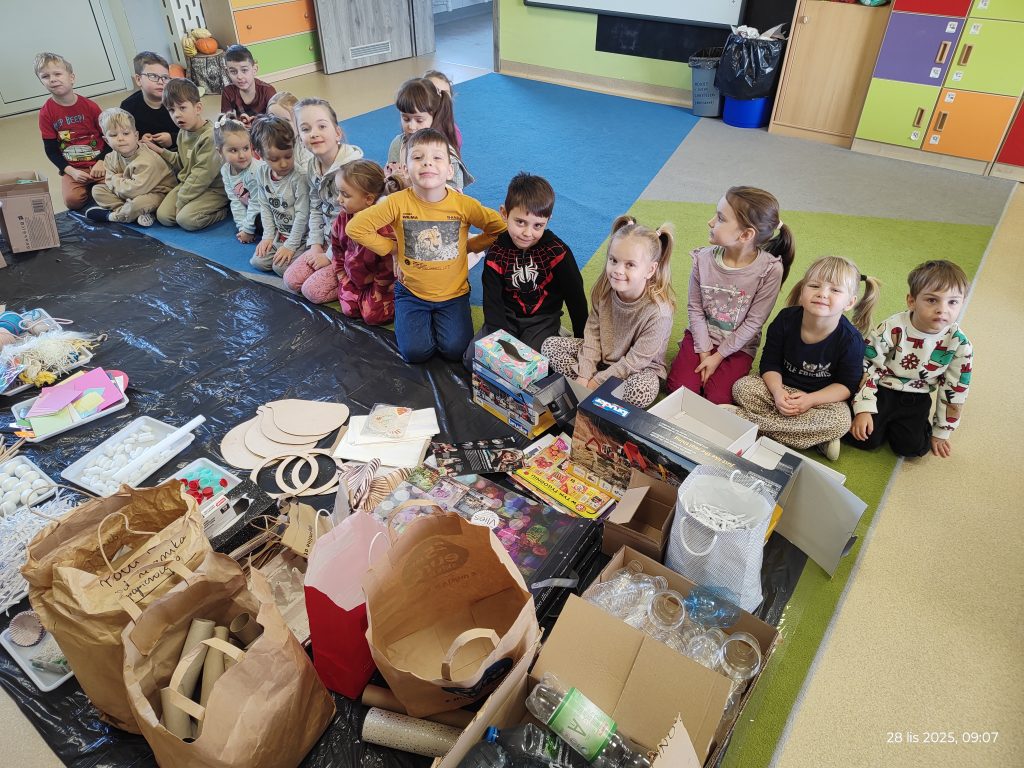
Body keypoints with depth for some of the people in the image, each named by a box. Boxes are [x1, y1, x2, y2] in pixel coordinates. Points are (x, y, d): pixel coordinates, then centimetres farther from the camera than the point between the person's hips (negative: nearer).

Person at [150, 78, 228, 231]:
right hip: (188, 184, 8)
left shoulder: (209, 136, -21)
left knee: (186, 219, -24)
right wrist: (160, 151, 8)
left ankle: (223, 211, -3)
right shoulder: (183, 133, 7)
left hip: (214, 189, -8)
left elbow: (202, 174, -22)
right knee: (163, 216, -6)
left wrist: (181, 201, -17)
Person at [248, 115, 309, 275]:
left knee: (281, 266, -18)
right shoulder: (262, 172, -4)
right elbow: (265, 206, 6)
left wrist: (290, 245, -17)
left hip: (300, 234, -6)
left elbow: (302, 214, -19)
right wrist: (268, 235, 1)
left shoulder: (299, 176, -23)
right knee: (257, 261, -1)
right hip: (279, 232, 6)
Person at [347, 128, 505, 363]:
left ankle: (438, 317, 19)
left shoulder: (463, 204, -15)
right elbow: (355, 228, -11)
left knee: (455, 350, -12)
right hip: (411, 292, 0)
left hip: (453, 293, 0)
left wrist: (469, 245, -2)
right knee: (416, 352, -11)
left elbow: (499, 227, -1)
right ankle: (424, 317, 21)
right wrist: (393, 248, -7)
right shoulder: (398, 202, -17)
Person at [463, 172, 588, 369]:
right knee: (471, 359, -12)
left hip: (543, 318, -2)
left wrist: (582, 339, -3)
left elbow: (575, 296, -6)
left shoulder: (557, 251, -14)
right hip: (507, 317, 2)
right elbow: (492, 301, -10)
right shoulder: (497, 252, -10)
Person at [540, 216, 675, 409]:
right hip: (602, 355, 5)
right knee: (550, 345, -9)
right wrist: (584, 376, -16)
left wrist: (597, 380, -19)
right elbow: (592, 332, -7)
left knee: (642, 391, -39)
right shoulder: (604, 288, -16)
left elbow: (637, 359, -22)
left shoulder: (658, 311, -30)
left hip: (640, 368, -5)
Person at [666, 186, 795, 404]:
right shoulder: (703, 259, -13)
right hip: (702, 336, 2)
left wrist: (718, 356, -13)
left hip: (738, 345, -2)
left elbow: (753, 322, -15)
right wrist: (704, 352, -10)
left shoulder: (770, 269, -21)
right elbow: (695, 309, -5)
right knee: (679, 387, -12)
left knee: (718, 399, -15)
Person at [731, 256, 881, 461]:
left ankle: (745, 419, -28)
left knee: (841, 421, -33)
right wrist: (777, 392, -26)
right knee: (742, 387, -23)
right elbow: (770, 363, -7)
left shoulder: (851, 340, -18)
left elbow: (847, 385, -10)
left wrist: (810, 400, -25)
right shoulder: (786, 319, -14)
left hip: (824, 397, -1)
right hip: (782, 388, 2)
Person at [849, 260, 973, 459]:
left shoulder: (960, 345, -12)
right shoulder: (891, 330, -20)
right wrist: (864, 410, -17)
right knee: (866, 438, -18)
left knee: (911, 446, -15)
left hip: (916, 399, 3)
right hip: (882, 390, -2)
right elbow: (866, 368, -12)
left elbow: (955, 391, -2)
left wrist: (941, 433, 4)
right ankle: (882, 420, 14)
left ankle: (893, 423, 15)